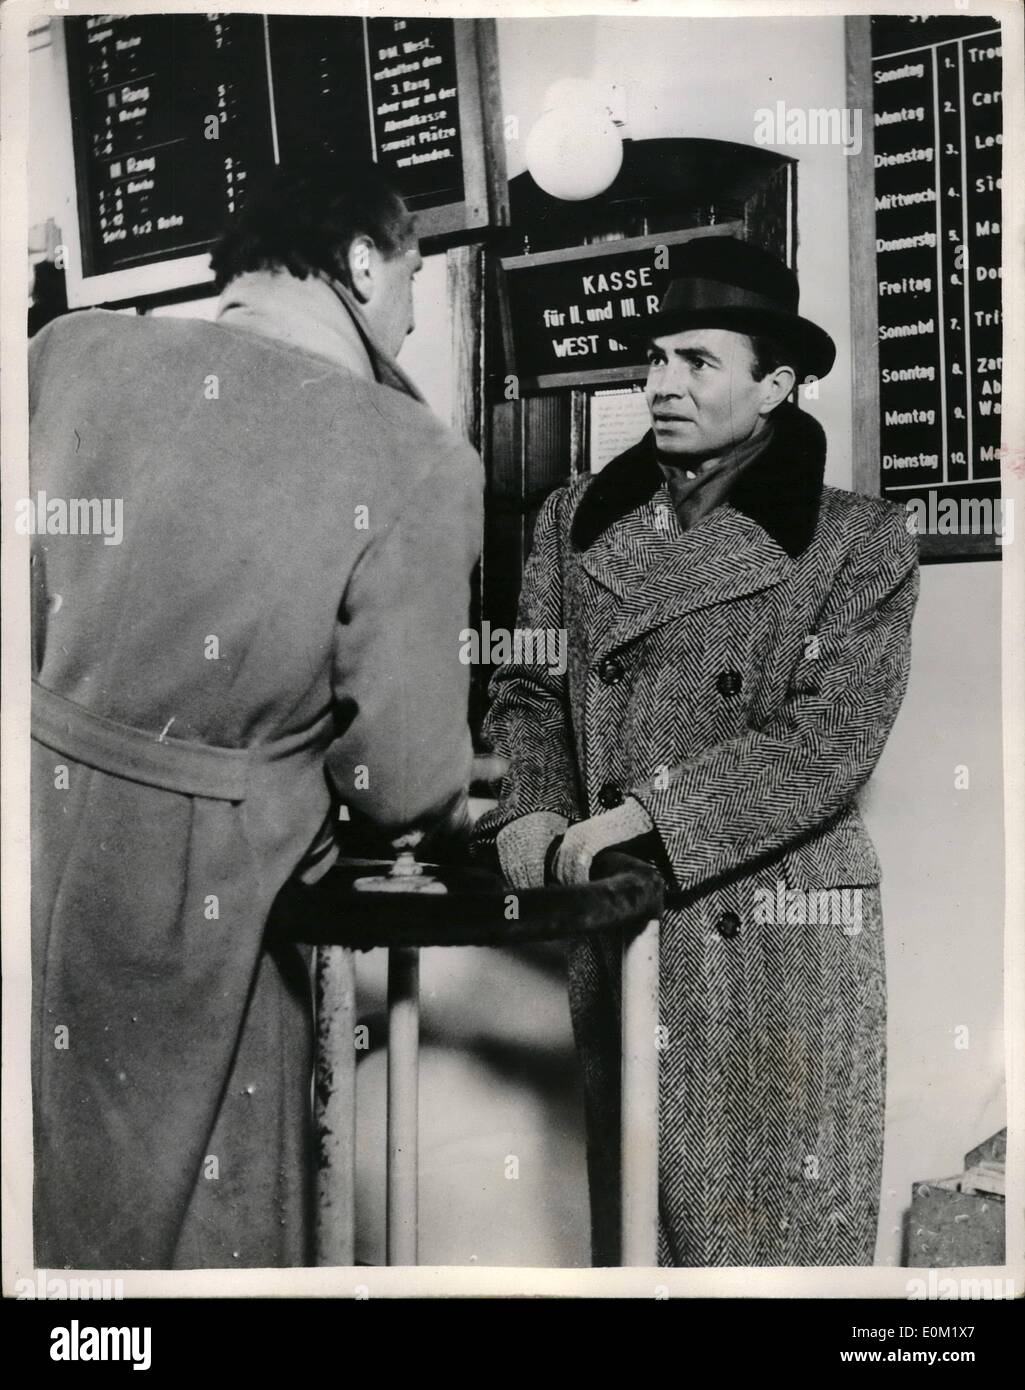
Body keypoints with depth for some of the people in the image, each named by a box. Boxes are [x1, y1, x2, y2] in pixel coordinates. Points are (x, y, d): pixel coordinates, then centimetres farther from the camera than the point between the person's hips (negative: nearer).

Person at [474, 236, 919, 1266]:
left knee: (783, 1215, 7)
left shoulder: (856, 540, -2)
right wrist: (530, 811, -8)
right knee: (637, 1198, 13)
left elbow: (828, 739, -11)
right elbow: (526, 689, 10)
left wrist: (644, 814, -16)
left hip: (777, 924, -2)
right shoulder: (576, 520, 8)